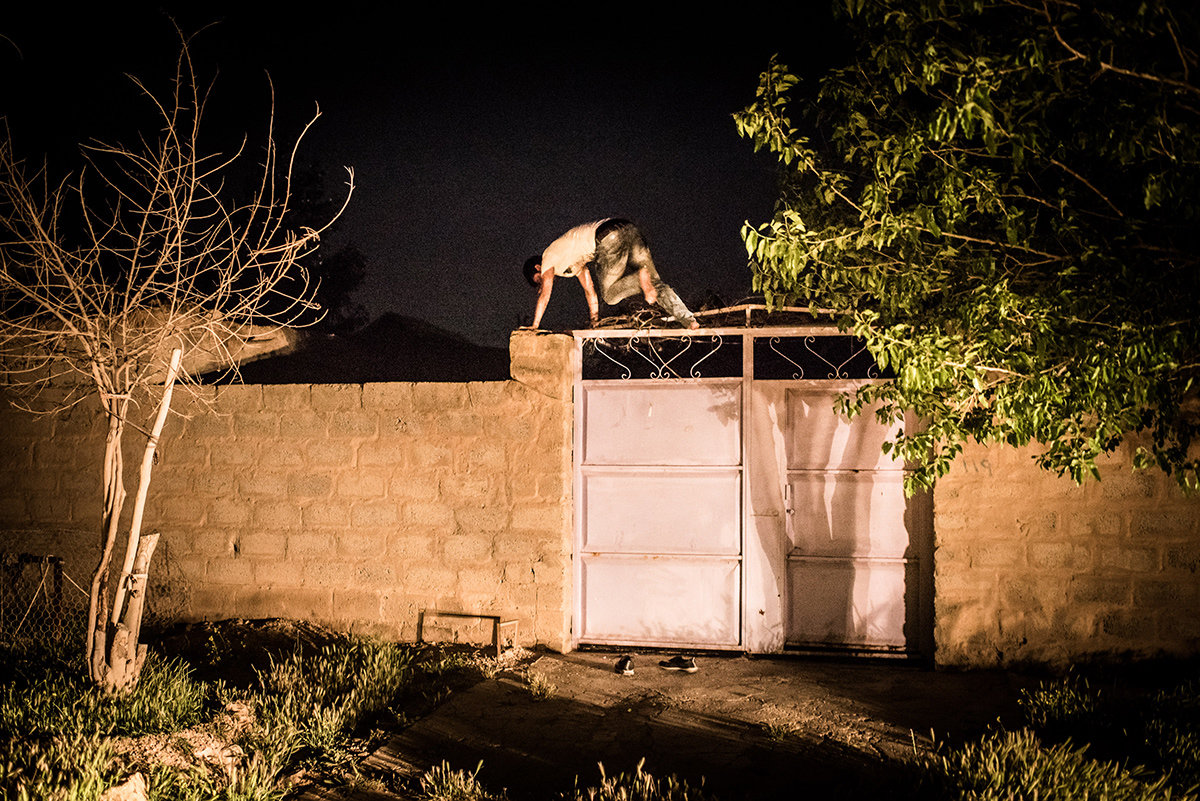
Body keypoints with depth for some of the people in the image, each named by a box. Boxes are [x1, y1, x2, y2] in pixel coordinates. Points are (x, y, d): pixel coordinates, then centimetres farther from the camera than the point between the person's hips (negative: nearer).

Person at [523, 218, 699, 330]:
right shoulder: (574, 259, 39)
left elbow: (545, 295, 14)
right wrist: (595, 322, 42)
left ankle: (642, 277, -21)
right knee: (655, 282, 5)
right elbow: (589, 290, 41)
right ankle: (688, 320, -10)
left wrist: (533, 328, 18)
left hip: (609, 237, -8)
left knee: (610, 296, 2)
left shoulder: (549, 258, 18)